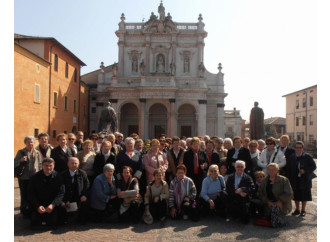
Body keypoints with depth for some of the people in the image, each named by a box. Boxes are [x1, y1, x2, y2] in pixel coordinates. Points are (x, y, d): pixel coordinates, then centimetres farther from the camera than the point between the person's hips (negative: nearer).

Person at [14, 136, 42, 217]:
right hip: (24, 178, -1)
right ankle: (24, 211, 19)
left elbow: (40, 164, 9)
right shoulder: (21, 152, 2)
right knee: (24, 195, 5)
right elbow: (14, 164, 0)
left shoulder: (37, 153, 7)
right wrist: (20, 160, -20)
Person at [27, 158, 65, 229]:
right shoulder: (35, 177, 0)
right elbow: (31, 194, -3)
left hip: (53, 204, -1)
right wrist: (38, 206, -18)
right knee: (34, 226, -12)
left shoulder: (58, 176, -4)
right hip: (38, 204, 1)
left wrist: (52, 205, -24)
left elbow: (61, 193, -8)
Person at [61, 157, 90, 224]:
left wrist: (84, 195, -7)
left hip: (80, 200, 0)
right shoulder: (63, 175, 1)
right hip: (68, 201, 0)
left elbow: (87, 184, 9)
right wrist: (66, 201, -10)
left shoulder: (82, 173, 4)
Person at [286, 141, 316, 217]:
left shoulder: (307, 157, -3)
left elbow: (313, 166, -2)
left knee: (304, 196, 4)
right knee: (296, 195, 9)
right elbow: (288, 169, 7)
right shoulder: (292, 157, 5)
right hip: (295, 180, 3)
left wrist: (305, 170, -16)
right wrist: (289, 179, 0)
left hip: (305, 180, -2)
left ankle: (303, 210, 18)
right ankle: (297, 209, 23)